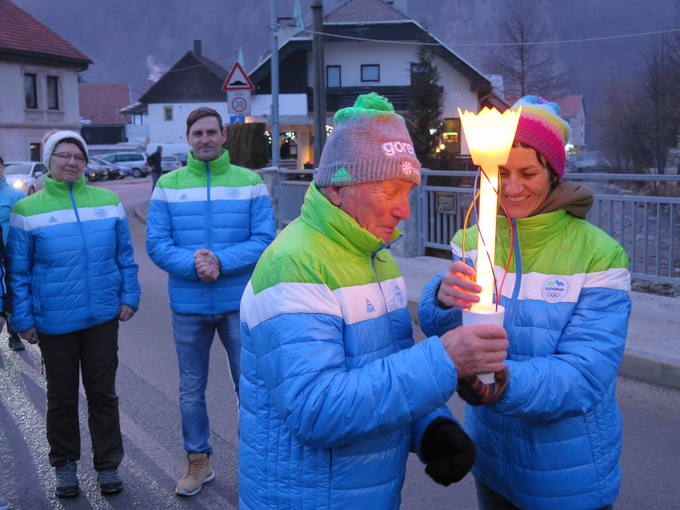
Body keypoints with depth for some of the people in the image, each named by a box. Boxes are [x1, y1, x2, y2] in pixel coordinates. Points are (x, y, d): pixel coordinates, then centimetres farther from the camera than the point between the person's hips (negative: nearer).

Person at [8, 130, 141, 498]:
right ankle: (65, 464, 31)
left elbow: (125, 256, 10)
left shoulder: (108, 201, 3)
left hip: (103, 316, 1)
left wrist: (129, 297, 4)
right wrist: (22, 319, -2)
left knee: (103, 392, 10)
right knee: (62, 396, 13)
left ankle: (108, 465, 25)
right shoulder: (28, 210, -3)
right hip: (54, 322, -1)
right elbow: (18, 271, 0)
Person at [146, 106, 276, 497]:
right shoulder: (168, 185, 1)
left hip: (240, 304, -1)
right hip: (188, 305, 2)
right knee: (191, 390, 14)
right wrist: (193, 263, -21)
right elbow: (157, 244, -4)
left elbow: (264, 240, -9)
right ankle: (198, 461, 33)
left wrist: (220, 261, -22)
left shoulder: (250, 182, -3)